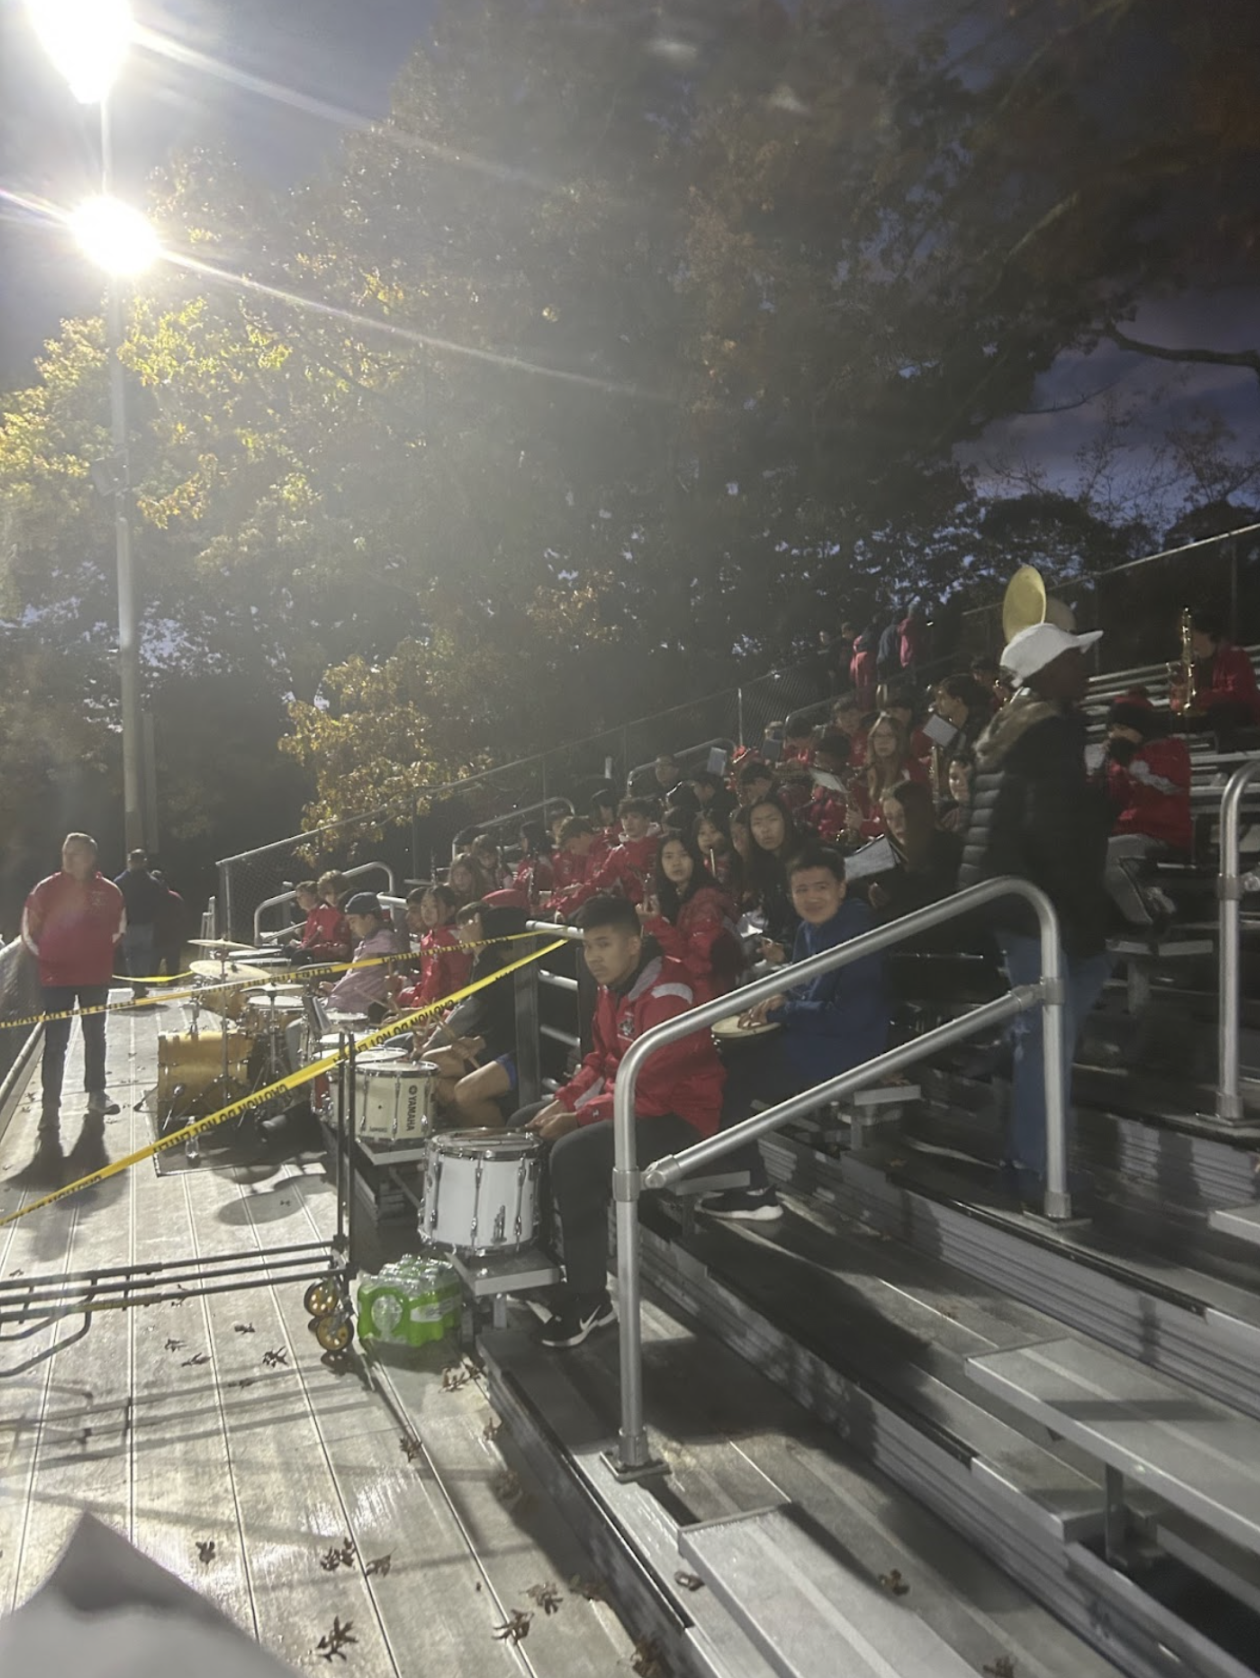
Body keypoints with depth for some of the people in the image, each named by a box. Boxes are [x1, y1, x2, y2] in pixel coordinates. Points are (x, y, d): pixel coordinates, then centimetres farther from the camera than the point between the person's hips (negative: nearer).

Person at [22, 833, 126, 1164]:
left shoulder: (108, 891, -4)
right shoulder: (47, 889, -9)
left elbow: (118, 926, 11)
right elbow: (29, 928, -1)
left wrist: (99, 949, 6)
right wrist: (45, 957, -1)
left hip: (95, 975, 3)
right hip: (56, 977, -3)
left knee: (95, 1036, 16)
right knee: (55, 1044, -5)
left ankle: (96, 1095, 31)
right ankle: (50, 1114, -2)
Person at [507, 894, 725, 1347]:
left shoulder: (667, 995, -25)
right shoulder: (612, 988, 6)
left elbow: (650, 1088, -29)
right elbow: (601, 1059, 14)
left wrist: (578, 1117, -24)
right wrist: (563, 1102, -1)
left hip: (680, 1112, -10)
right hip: (628, 1097, 11)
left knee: (573, 1153, -29)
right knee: (525, 1124, 8)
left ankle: (590, 1302, -15)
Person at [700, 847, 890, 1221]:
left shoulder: (858, 932, -19)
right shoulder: (810, 929, 8)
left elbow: (852, 1015, -26)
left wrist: (782, 1012, -17)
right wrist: (779, 997, -2)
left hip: (845, 1050, -9)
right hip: (809, 1038, 9)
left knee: (732, 1075, -10)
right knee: (724, 1059, 5)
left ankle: (755, 1193, 1)